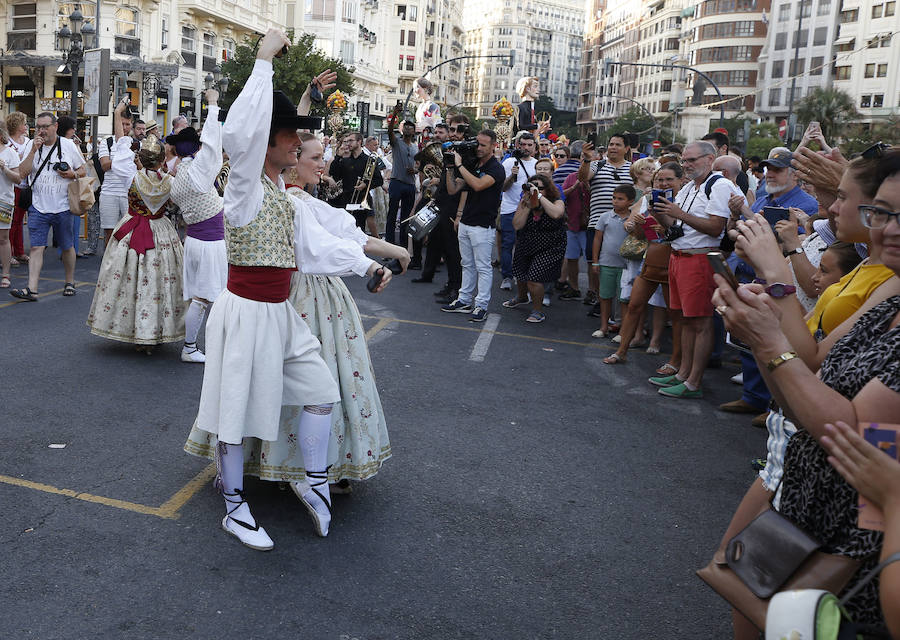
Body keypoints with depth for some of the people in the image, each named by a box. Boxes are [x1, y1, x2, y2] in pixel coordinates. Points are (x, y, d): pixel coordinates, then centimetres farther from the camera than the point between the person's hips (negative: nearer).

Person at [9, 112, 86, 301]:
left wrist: (72, 174, -13)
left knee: (67, 247, 10)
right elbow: (23, 172, -5)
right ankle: (32, 289, -10)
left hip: (63, 207, -1)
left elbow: (82, 171, 10)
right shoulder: (34, 147, 5)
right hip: (39, 207, 1)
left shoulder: (69, 145, 2)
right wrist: (34, 150, -14)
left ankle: (70, 282, 28)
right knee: (36, 247, -6)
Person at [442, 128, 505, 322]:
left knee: (483, 267, -1)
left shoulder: (496, 169, -11)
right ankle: (464, 301, 22)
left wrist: (459, 165, -21)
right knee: (467, 265, 14)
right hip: (465, 223, 8)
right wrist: (450, 168, -3)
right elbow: (452, 189, 10)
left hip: (482, 226, -8)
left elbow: (478, 185, -29)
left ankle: (481, 306, 4)